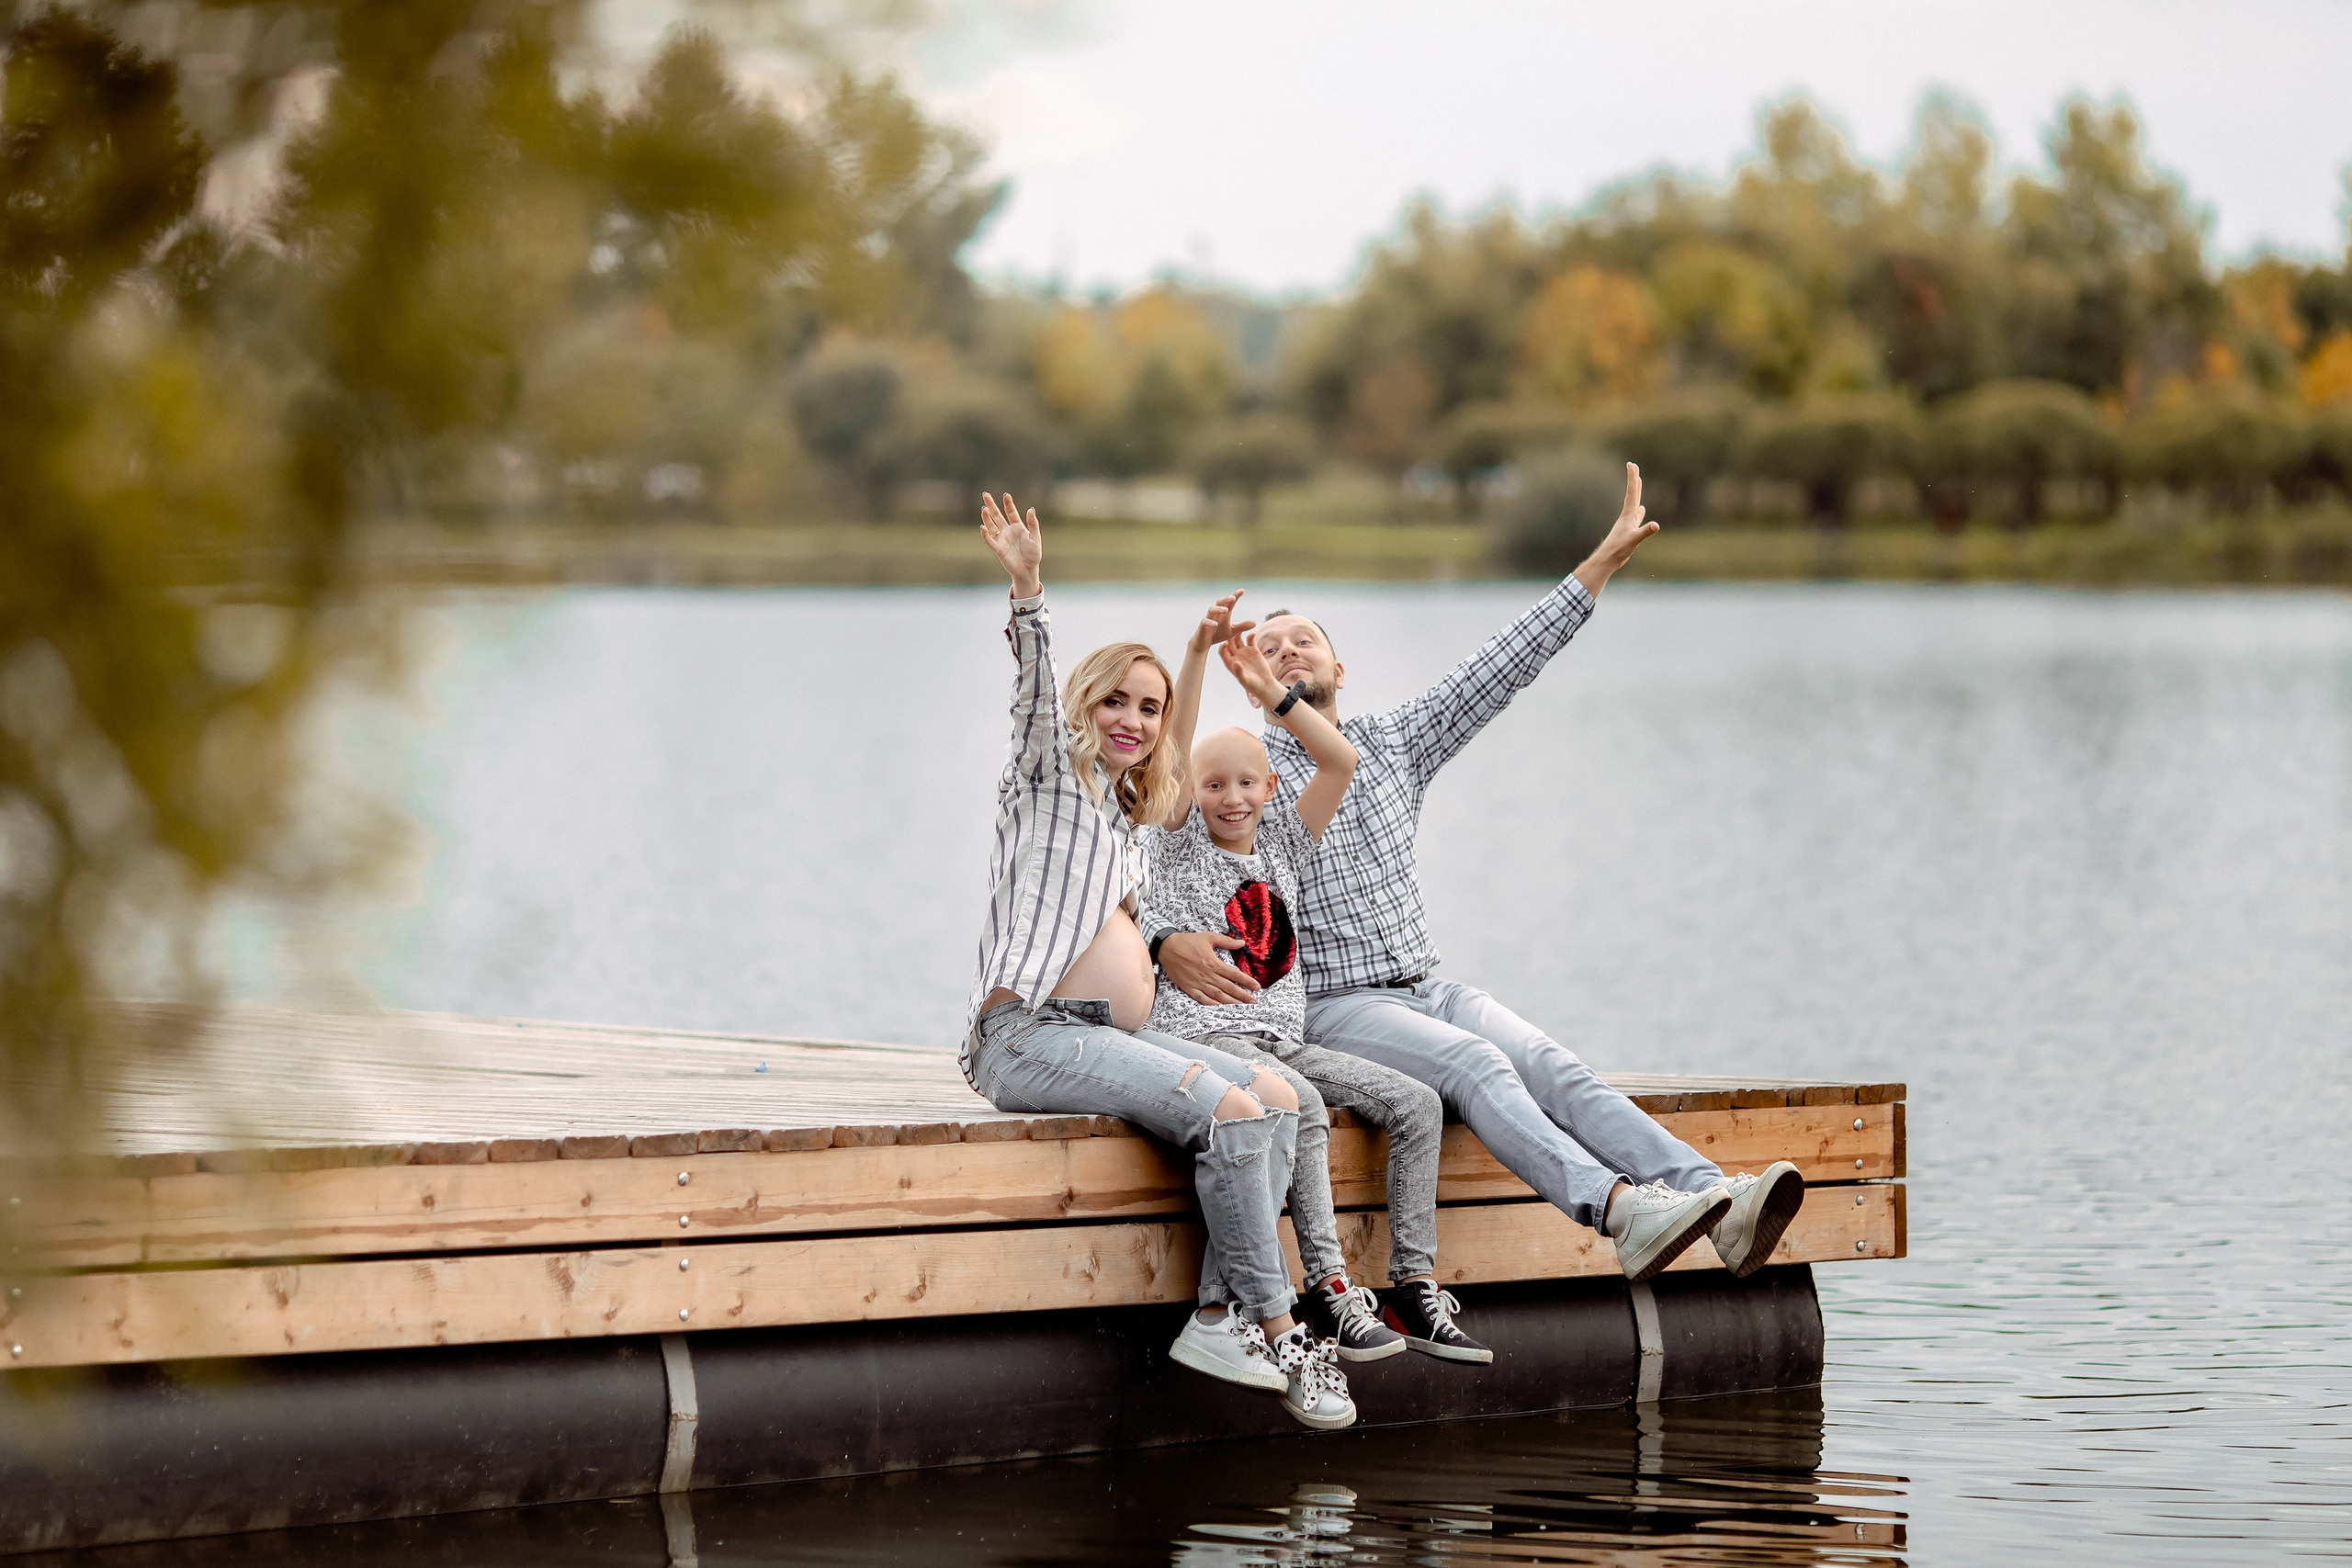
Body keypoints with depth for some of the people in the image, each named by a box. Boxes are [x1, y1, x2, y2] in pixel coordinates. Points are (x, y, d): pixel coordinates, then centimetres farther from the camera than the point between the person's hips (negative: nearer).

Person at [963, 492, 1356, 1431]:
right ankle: (1273, 1327, -17)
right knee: (1226, 1108, -24)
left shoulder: (1127, 807, 24)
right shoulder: (1052, 773, 3)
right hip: (1031, 1035, -9)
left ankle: (1223, 1319, -17)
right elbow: (1035, 691, -16)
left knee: (1276, 1097, -8)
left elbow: (1172, 755, 46)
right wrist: (1027, 588, -31)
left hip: (1109, 1036, 9)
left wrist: (1198, 653, 46)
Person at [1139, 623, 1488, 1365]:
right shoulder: (1181, 845, 4)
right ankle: (1330, 1290, -34)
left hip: (1283, 1040, 6)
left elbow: (1340, 760, 6)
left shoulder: (1282, 845, 15)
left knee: (1416, 1104, -9)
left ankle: (1416, 1289, -11)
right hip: (1205, 1036, -6)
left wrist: (1273, 694, -4)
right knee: (1301, 1105, -34)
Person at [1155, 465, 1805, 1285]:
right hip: (1331, 1007, -5)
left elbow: (1503, 665, 18)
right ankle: (1619, 1209, -55)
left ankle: (1721, 1204, -42)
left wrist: (1603, 563, 16)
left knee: (1550, 1063, -22)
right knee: (1474, 1064, -32)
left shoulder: (1393, 742, 19)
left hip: (1427, 987, 5)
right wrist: (1169, 940, -31)